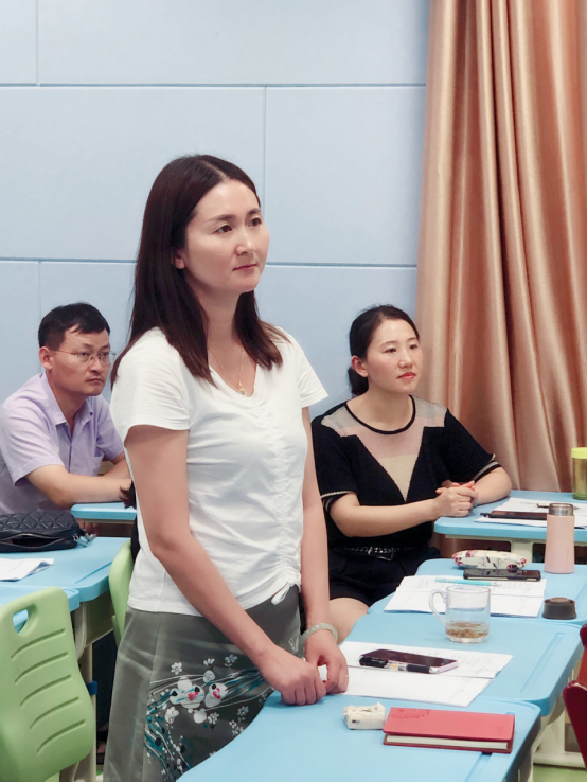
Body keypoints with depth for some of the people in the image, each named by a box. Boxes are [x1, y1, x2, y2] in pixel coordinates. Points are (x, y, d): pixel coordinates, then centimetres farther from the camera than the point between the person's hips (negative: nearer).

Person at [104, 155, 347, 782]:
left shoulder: (282, 355, 7)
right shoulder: (156, 365, -13)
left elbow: (306, 503, 10)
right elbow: (169, 538, -15)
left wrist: (318, 625, -1)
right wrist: (264, 652, -14)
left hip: (280, 619, 6)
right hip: (188, 633, -6)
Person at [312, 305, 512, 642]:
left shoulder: (436, 421, 7)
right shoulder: (331, 431, -7)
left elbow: (500, 479, 14)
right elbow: (348, 519, -16)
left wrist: (469, 495, -11)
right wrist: (435, 507, -25)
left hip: (417, 567, 5)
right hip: (347, 579, -5)